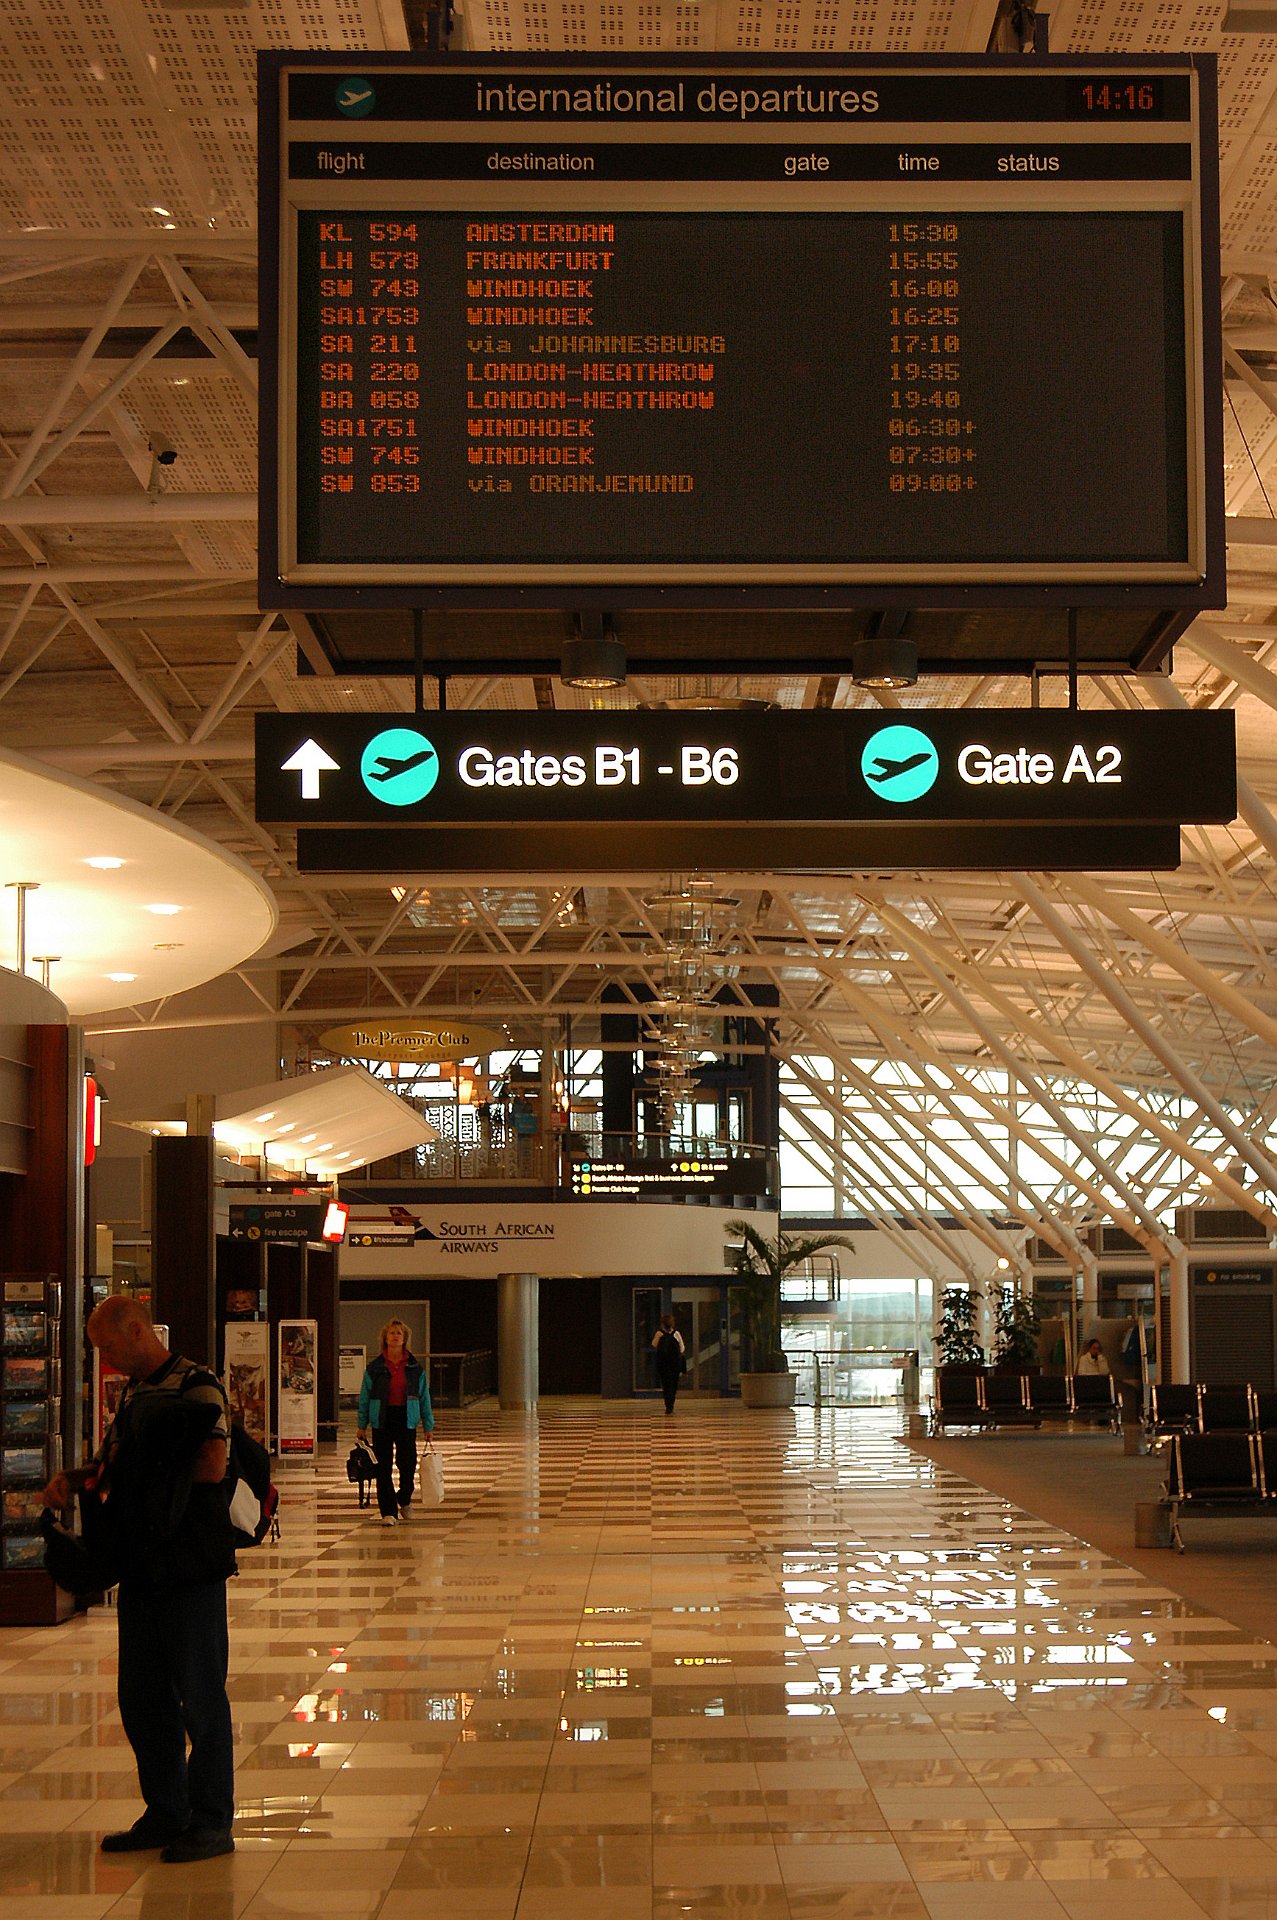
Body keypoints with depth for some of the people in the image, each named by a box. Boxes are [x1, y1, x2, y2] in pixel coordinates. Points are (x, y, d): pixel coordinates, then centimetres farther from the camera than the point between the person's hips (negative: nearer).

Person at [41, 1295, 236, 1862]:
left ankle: (212, 1822, 8)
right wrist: (73, 1478, 4)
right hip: (140, 1563, 9)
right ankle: (166, 1813, 24)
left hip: (192, 1567, -9)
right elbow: (115, 1456, 24)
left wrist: (148, 1473, -10)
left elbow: (211, 1467, -21)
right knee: (141, 1697, 13)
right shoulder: (132, 1392, 15)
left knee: (200, 1696, -1)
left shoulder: (196, 1387, -11)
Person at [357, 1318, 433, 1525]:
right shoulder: (375, 1367, 2)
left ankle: (404, 1499, 25)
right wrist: (362, 1425, 3)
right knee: (383, 1467, -1)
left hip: (406, 1420, 0)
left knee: (407, 1463, -4)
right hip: (382, 1420, 0)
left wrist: (428, 1425, 8)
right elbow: (364, 1397, 6)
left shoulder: (415, 1367, 5)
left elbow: (424, 1397, 9)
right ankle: (388, 1512, 6)